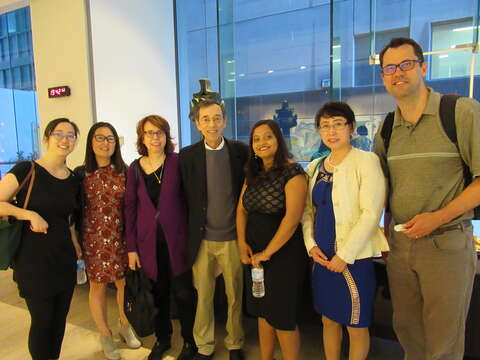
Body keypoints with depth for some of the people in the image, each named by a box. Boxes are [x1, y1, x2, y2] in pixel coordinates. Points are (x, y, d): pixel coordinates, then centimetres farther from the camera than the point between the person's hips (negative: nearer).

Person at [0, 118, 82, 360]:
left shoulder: (73, 180, 6)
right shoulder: (26, 170, -11)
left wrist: (76, 247, 10)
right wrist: (30, 214, -21)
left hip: (64, 259, 5)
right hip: (34, 260, -5)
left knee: (60, 319, 16)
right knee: (42, 320, 7)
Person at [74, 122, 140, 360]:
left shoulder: (124, 171, 0)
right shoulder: (80, 174, -3)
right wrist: (76, 242, -1)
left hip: (121, 237, 1)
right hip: (94, 239, -1)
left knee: (125, 283, 12)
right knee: (98, 285, 11)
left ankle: (125, 325, 39)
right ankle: (105, 335, 33)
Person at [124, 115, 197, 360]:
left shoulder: (178, 162, -4)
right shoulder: (135, 168, 4)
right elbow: (130, 208, 5)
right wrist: (131, 247, 3)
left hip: (176, 239, -2)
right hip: (148, 241, 3)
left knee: (183, 292, 5)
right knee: (158, 292, 15)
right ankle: (162, 338, 37)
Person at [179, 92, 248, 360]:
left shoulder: (241, 151, -1)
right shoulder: (187, 155, -1)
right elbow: (183, 197, 3)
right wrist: (186, 235, 0)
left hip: (233, 238, 0)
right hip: (201, 239, 0)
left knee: (235, 295, 14)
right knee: (203, 296, 13)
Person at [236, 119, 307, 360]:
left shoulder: (292, 172, -14)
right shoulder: (252, 174, 9)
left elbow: (292, 218, -21)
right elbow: (241, 210, 9)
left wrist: (267, 253, -15)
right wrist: (242, 243, -6)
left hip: (283, 254, -6)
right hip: (254, 254, 7)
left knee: (282, 317, 5)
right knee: (262, 312, 17)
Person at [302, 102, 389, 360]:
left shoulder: (366, 161, -9)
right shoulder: (315, 167, 8)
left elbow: (371, 213, -15)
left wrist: (344, 256, -16)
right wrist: (311, 245, -3)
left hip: (353, 258, -5)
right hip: (322, 257, 5)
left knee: (356, 326, 11)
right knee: (329, 320, 18)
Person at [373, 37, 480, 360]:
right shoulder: (386, 130, 7)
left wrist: (438, 217, -19)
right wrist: (388, 233, 12)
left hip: (447, 244, -5)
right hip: (399, 243, 5)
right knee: (406, 330, 20)